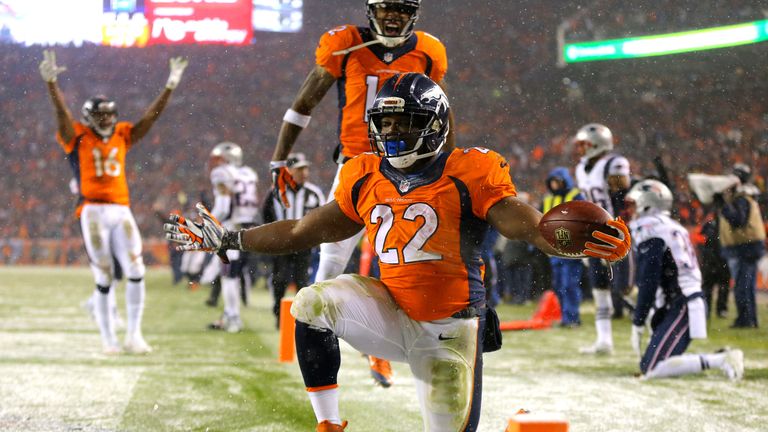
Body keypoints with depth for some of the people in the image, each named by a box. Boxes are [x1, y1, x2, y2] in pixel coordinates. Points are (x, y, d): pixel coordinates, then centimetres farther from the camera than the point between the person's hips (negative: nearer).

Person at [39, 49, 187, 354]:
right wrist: (51, 83, -29)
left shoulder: (122, 135, 13)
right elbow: (62, 112, -13)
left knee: (135, 271, -5)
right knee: (103, 277, 0)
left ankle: (133, 335, 3)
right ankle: (108, 339, 8)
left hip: (121, 211, 4)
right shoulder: (78, 137, 2)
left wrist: (170, 86, 3)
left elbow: (150, 116, 11)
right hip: (93, 212, -4)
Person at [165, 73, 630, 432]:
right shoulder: (366, 180, 3)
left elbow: (523, 223, -20)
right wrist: (229, 240, 13)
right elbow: (307, 231, 12)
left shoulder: (469, 176, -11)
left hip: (449, 330, -3)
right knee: (313, 303, -22)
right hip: (391, 314, 3)